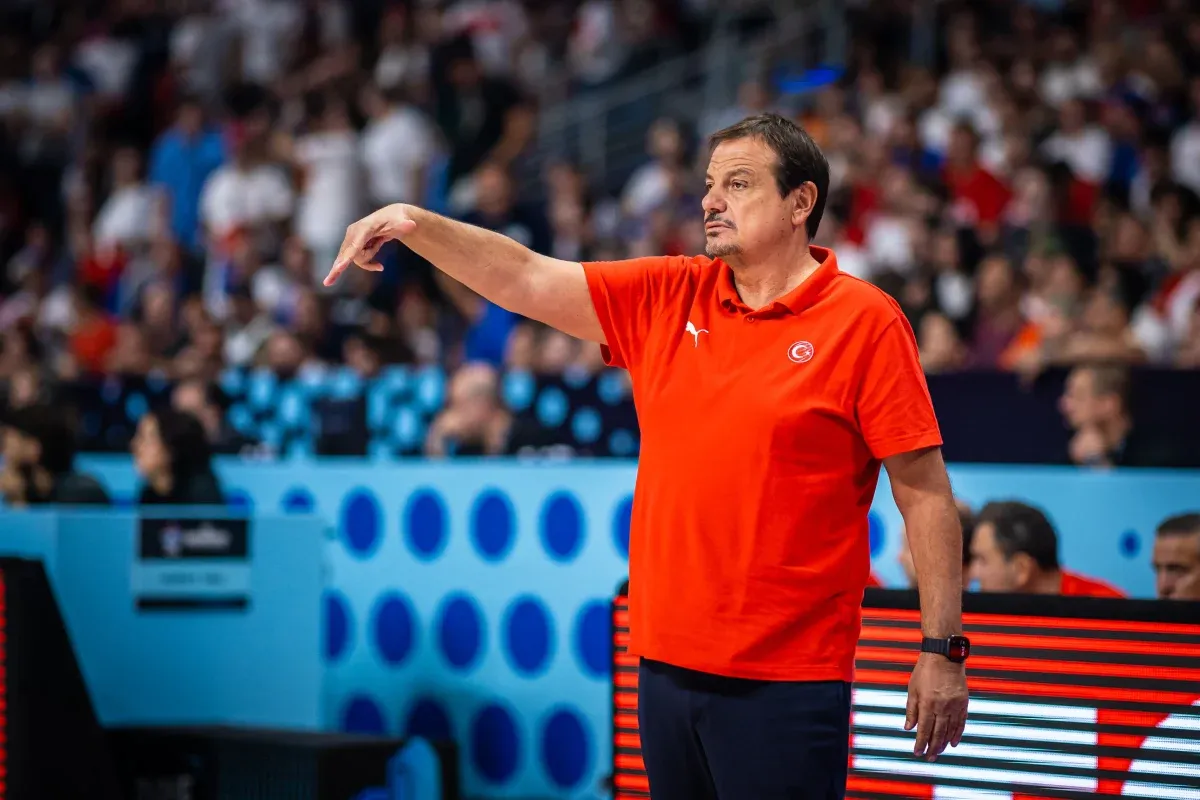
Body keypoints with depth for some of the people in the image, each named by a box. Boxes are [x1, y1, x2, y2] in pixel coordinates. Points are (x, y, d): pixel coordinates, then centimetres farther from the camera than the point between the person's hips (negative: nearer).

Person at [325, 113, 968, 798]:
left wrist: (943, 650, -10)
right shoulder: (668, 297, 10)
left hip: (786, 681, -5)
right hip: (668, 661, 5)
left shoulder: (866, 321, -5)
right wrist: (415, 223, -7)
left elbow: (926, 492, -6)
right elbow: (526, 281, 8)